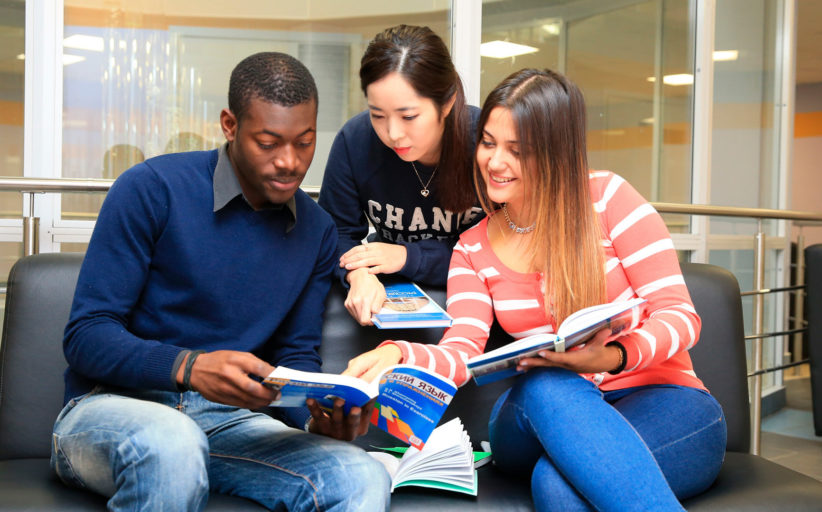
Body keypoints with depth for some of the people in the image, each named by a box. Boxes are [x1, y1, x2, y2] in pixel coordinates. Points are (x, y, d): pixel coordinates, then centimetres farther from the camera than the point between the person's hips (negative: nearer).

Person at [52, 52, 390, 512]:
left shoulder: (317, 230, 9)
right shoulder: (151, 189, -7)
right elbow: (85, 337, -9)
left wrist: (322, 417, -10)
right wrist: (190, 368, -27)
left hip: (229, 421, 4)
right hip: (112, 406, -3)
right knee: (171, 445, -40)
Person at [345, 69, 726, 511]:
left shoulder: (608, 198, -1)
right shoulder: (473, 250, 10)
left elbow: (679, 315, -4)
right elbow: (462, 352, -4)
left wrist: (613, 357, -25)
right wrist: (396, 355, -27)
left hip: (663, 401, -3)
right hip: (545, 412, 4)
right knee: (546, 386, -35)